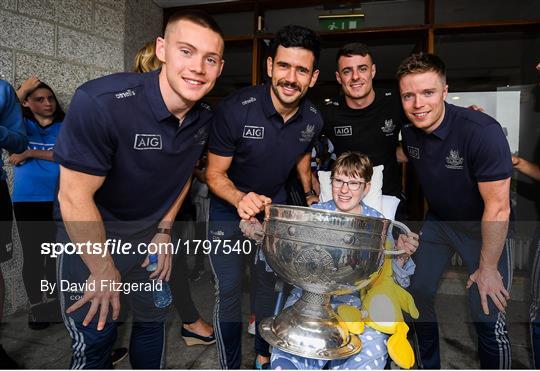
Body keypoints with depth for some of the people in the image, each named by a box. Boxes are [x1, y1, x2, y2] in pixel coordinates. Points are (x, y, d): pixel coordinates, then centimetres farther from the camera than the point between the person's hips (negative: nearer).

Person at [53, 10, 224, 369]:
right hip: (90, 234, -5)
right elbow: (74, 196, -25)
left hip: (152, 230, 5)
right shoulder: (99, 102, -32)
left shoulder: (204, 117, -11)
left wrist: (165, 230, 4)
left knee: (154, 318, 17)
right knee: (95, 336, 2)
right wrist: (104, 270, -17)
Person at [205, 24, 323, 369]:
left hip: (275, 204, 4)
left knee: (271, 283, 13)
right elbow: (215, 173, -20)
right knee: (229, 290, -1)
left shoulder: (313, 119, -13)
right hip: (229, 208, -3)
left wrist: (310, 192, 6)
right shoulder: (236, 109, -28)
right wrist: (240, 199, -38)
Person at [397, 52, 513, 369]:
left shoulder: (482, 131, -30)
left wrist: (487, 268, -18)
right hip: (439, 221, 6)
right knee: (418, 292, 10)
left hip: (485, 228, -5)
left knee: (488, 317, -7)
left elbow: (498, 206, -25)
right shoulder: (408, 131, -10)